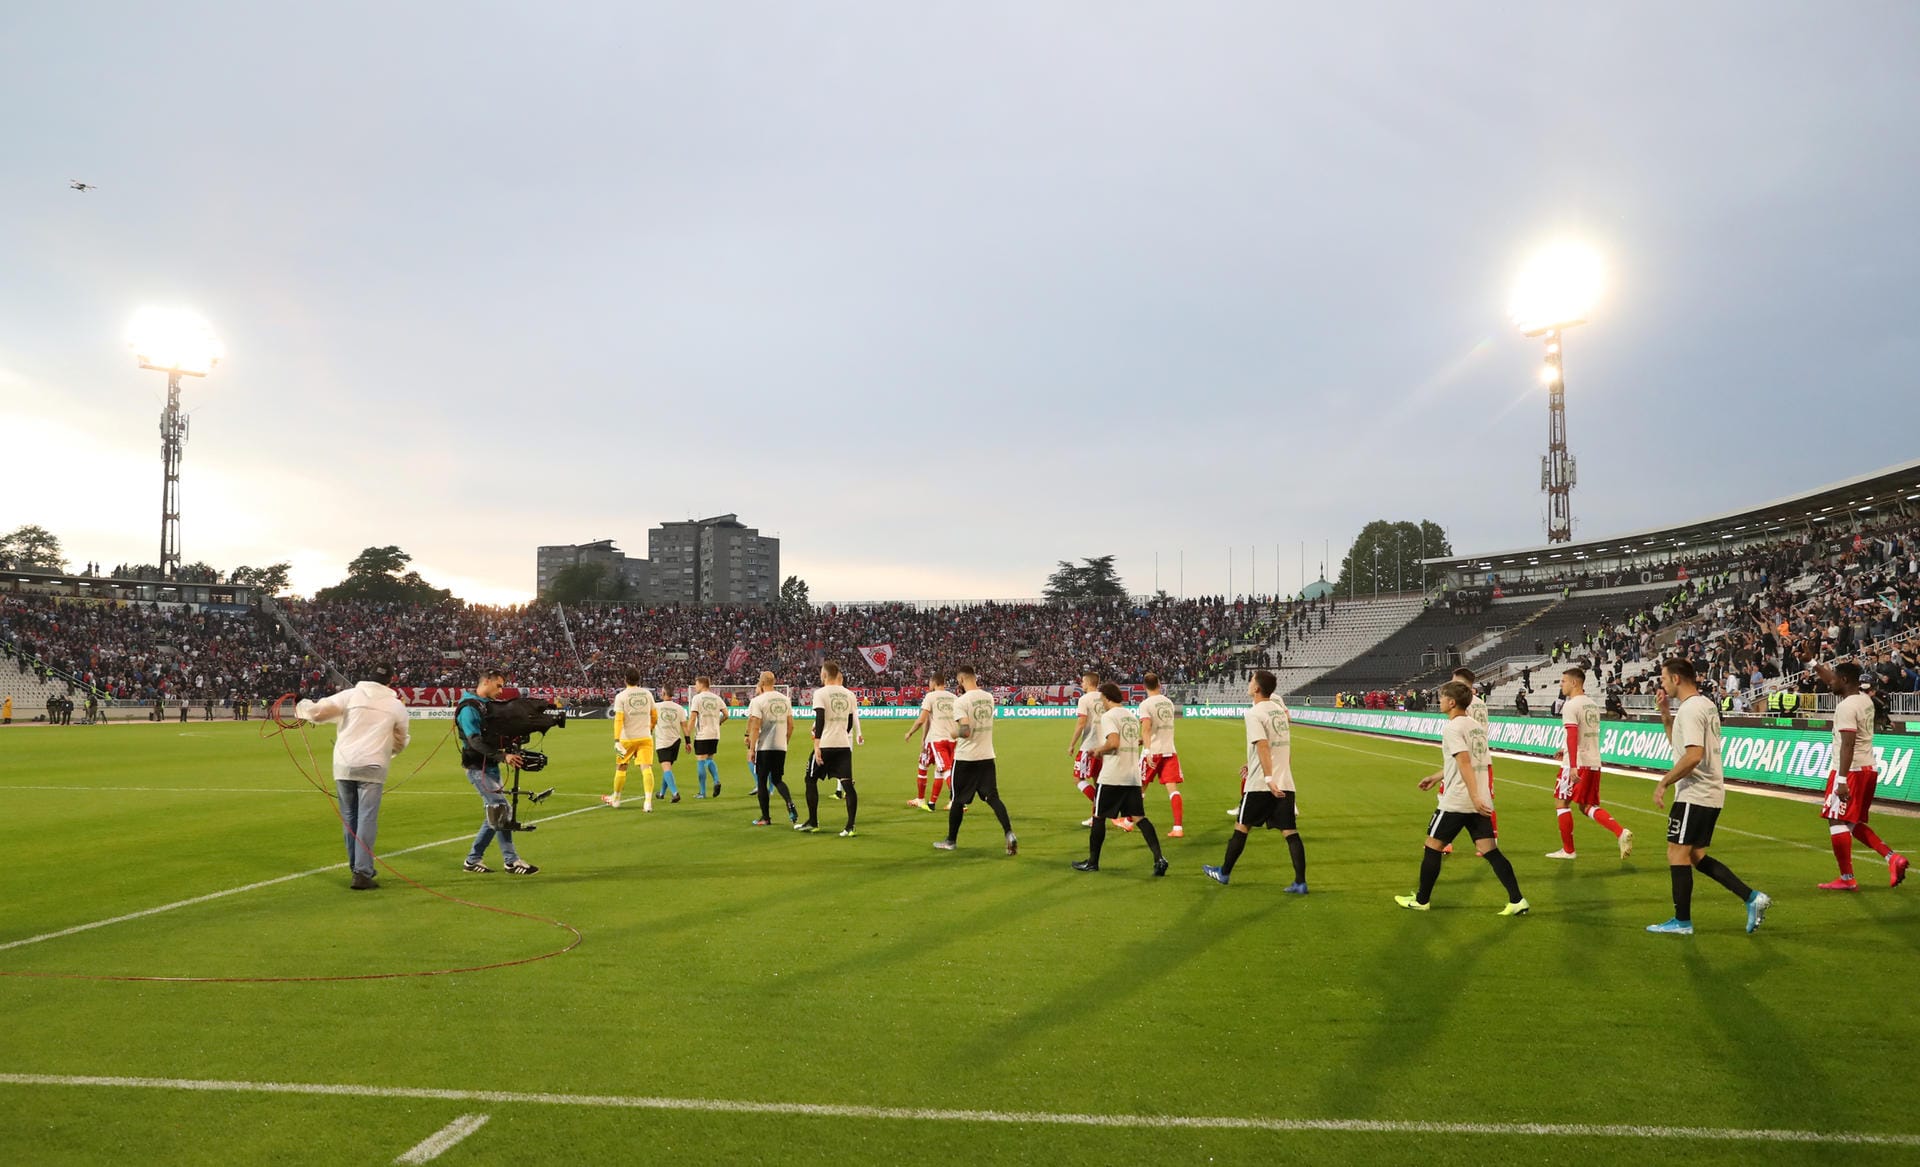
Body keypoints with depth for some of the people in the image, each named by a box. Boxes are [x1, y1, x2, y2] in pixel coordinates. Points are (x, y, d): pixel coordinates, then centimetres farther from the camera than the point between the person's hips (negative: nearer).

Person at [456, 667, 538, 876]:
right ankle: (511, 861, -9)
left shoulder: (489, 705, 15)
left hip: (491, 766, 9)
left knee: (494, 815, 10)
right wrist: (503, 756, -30)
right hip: (478, 768, -9)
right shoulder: (469, 708, -14)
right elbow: (476, 741, -24)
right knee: (501, 810, -13)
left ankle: (473, 859, 19)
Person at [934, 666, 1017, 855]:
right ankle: (1009, 833, -14)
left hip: (966, 758, -5)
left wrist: (954, 733, -3)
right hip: (987, 756, 5)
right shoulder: (989, 697, 5)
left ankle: (951, 840, 22)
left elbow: (965, 731, -25)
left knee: (958, 800, 9)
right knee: (992, 797, 4)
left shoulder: (961, 701, -16)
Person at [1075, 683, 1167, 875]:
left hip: (1111, 777, -7)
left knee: (1099, 817, 8)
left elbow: (1114, 742, -25)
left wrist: (1099, 750, -5)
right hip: (1133, 776, 7)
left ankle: (1092, 862, 17)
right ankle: (1158, 858, -13)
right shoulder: (1132, 716, 15)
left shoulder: (1108, 716, -10)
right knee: (1139, 817, 3)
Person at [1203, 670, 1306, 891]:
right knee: (1291, 832, 2)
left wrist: (1268, 778, -28)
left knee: (1241, 827, 9)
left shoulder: (1254, 713, -11)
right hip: (1285, 783, 6)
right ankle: (1300, 883, -2)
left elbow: (1263, 746, -22)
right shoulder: (1279, 707, 13)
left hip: (1260, 784, -6)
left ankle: (1224, 873, 22)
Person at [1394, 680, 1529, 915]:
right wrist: (1437, 777, 31)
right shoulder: (1476, 726, 14)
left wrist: (1474, 796, -28)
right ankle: (1517, 901, -3)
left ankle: (1421, 900, 16)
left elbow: (1465, 763, -23)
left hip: (1456, 801, -8)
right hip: (1480, 802, 8)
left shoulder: (1452, 728, -13)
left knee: (1432, 847, 6)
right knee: (1490, 851, 6)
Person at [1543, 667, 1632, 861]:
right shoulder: (1593, 704, 14)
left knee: (1561, 803, 5)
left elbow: (1572, 735, -22)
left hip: (1577, 764, -8)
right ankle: (1621, 832, -4)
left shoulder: (1570, 706, -13)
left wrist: (1573, 766, -27)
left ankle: (1568, 850, 9)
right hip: (1594, 762, 8)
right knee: (1587, 806, 14)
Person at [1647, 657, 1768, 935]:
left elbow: (1693, 755, -26)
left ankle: (1682, 922, 2)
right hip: (1709, 794, 10)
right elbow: (1679, 743, 26)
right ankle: (1752, 898, 11)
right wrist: (1665, 713, 16)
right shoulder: (1706, 704, 15)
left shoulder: (1690, 709, -17)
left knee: (1677, 853, -3)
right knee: (1696, 856, 15)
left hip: (1695, 794, -10)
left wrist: (1663, 783, -19)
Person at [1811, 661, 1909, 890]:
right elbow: (1833, 681, 30)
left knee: (1837, 821, -3)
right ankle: (1892, 857, 7)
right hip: (1869, 768, 10)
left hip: (1851, 770, -9)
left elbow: (1848, 744, -23)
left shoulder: (1846, 707, -16)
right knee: (1853, 823, 19)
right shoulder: (1866, 700, 11)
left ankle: (1847, 879, -1)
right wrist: (1814, 664, 37)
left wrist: (1841, 779, -25)